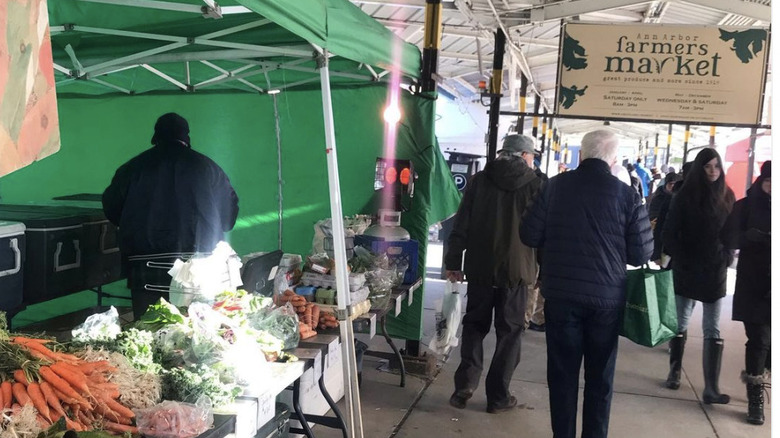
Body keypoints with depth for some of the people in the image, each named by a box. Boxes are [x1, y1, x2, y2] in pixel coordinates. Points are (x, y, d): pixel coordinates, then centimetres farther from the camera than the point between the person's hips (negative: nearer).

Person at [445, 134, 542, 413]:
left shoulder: (479, 180, 1)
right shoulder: (535, 185, -3)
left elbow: (461, 225, 0)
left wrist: (453, 262, 5)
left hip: (480, 266, 2)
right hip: (516, 268, -1)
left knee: (474, 324, 15)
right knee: (509, 331, 9)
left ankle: (465, 385, 5)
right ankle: (498, 396, 13)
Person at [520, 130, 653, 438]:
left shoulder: (555, 186, -4)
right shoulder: (627, 195, -6)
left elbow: (530, 235, -3)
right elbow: (641, 253, -4)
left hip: (561, 293, 0)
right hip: (607, 296, 0)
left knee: (562, 372, 11)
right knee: (600, 375, 14)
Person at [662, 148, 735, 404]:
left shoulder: (727, 196, 5)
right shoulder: (685, 196, -4)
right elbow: (670, 231, -5)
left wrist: (727, 257, -2)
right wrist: (679, 258, -11)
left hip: (715, 270, 2)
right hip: (687, 269, -2)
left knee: (712, 329, -2)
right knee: (681, 323, 9)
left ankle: (711, 389, -4)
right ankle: (674, 373, 24)